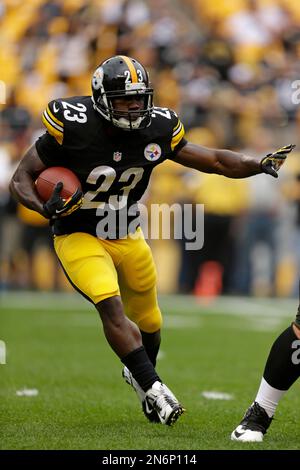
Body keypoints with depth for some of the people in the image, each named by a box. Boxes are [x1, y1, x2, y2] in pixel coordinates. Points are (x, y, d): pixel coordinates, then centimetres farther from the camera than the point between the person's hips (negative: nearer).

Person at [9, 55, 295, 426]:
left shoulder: (156, 131, -11)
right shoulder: (73, 129, -23)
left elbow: (215, 161, -4)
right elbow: (21, 179, -16)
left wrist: (260, 165, -20)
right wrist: (45, 208, -37)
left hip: (127, 238, 5)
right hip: (80, 238, -5)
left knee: (148, 321, 17)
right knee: (110, 305, -26)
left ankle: (138, 371, 48)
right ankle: (152, 388, -22)